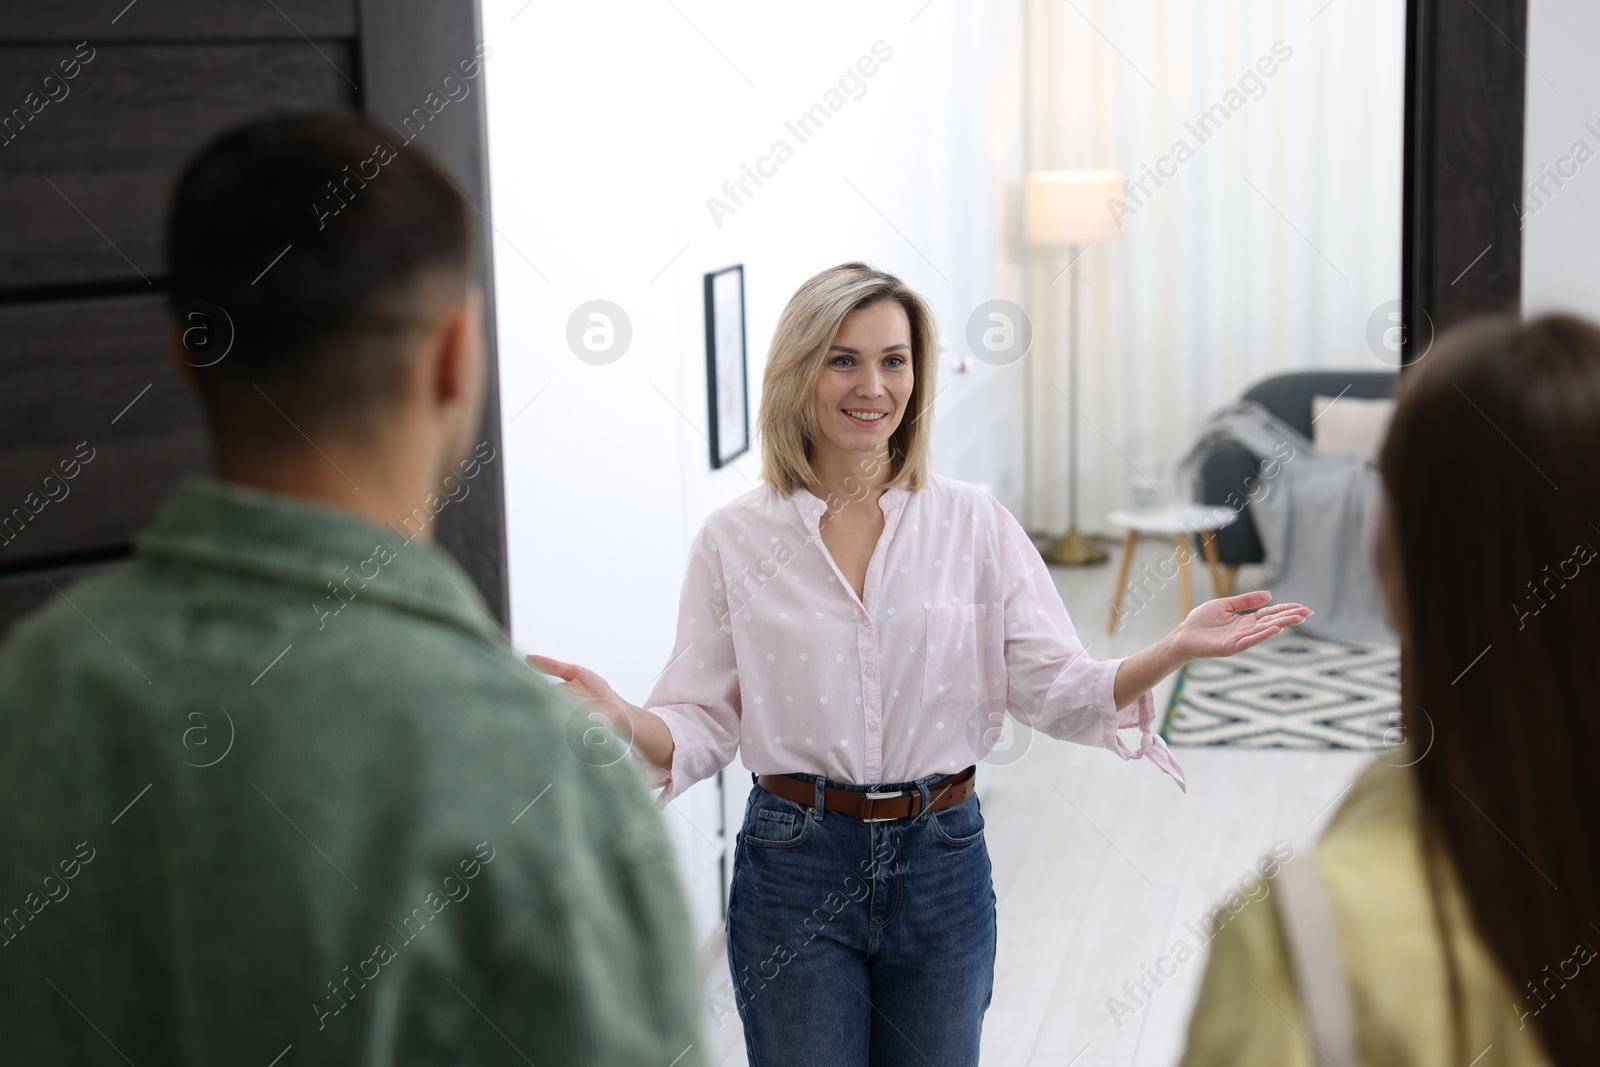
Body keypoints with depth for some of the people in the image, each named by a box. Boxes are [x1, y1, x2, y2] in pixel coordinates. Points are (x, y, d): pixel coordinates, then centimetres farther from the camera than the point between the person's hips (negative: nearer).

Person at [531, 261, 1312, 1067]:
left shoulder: (974, 523, 0)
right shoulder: (734, 540, -3)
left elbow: (1055, 691, -3)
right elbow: (702, 724, -3)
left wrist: (1174, 650, -19)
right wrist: (620, 719, -24)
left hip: (941, 861, 2)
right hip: (795, 867, -1)